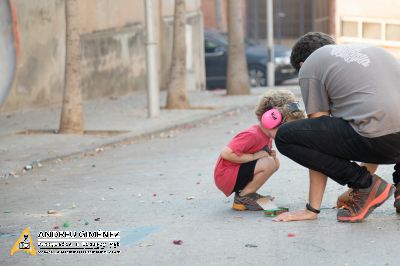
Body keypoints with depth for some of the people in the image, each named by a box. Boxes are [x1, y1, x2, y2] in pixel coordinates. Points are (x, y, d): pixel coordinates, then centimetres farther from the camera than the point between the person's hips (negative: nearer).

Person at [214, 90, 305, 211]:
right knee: (269, 164, -25)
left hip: (238, 172, 10)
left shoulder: (266, 134, 7)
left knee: (275, 163, 6)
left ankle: (247, 194, 6)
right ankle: (242, 198, -11)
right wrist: (254, 156, -22)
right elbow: (226, 153, -30)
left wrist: (271, 155, -6)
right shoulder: (252, 135, -23)